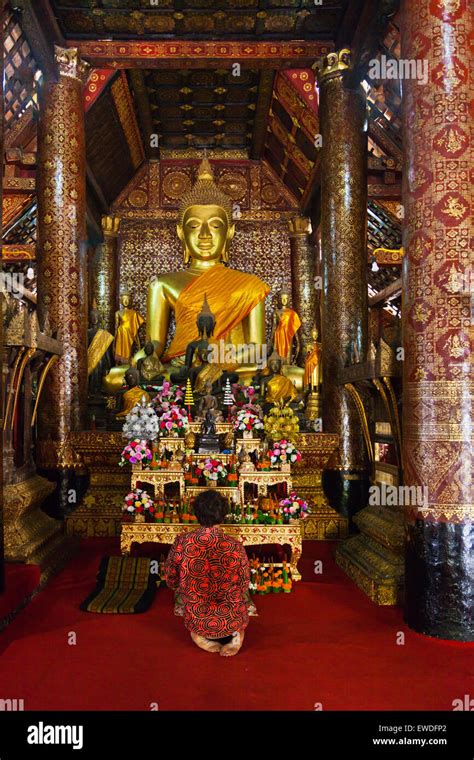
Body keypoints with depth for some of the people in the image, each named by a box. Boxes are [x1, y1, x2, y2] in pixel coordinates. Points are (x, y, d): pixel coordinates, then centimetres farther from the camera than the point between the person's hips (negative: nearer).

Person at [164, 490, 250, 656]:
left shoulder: (181, 543, -16)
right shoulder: (235, 548, -19)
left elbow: (170, 581, -2)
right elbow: (244, 586, -5)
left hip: (196, 622, 2)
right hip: (229, 623, -1)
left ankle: (203, 636, 13)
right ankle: (233, 636, 10)